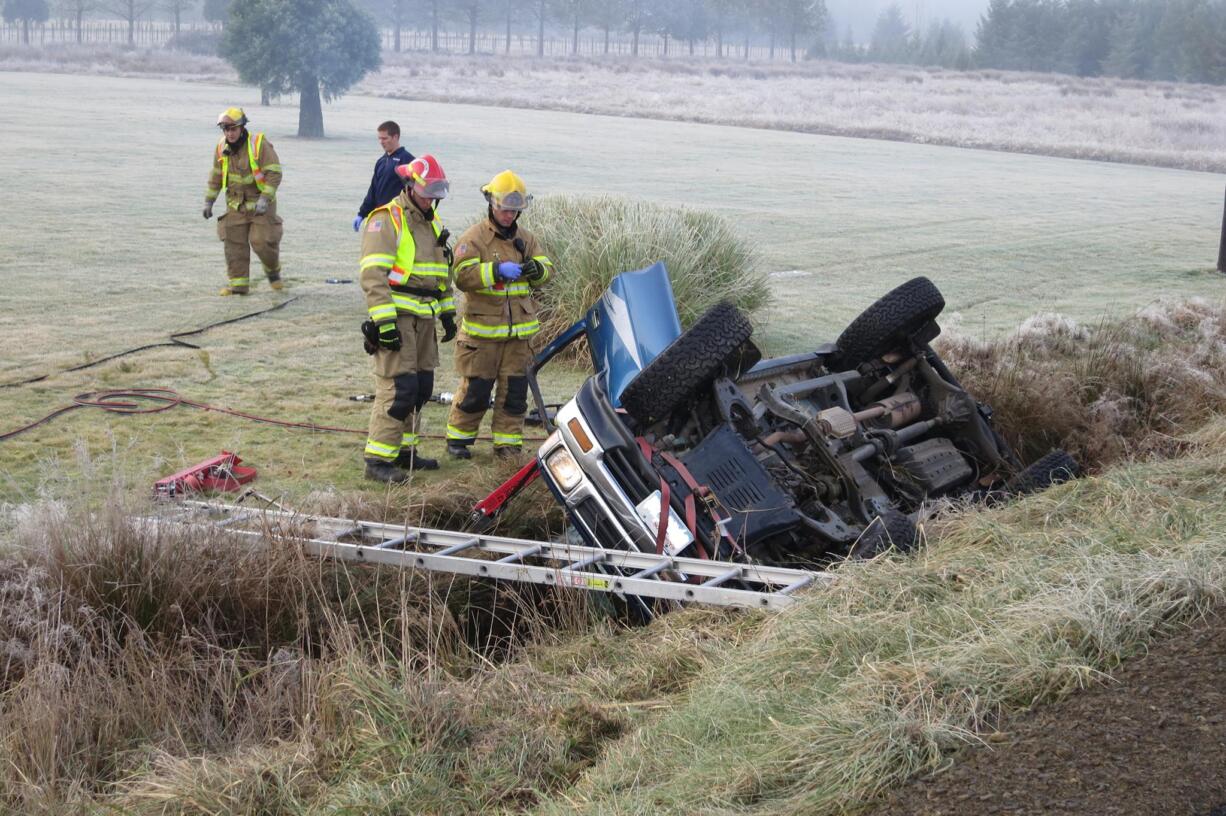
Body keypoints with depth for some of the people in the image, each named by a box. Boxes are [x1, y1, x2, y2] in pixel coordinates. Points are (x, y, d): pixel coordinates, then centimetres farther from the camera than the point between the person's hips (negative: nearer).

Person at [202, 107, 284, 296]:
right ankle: (238, 283, 3)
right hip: (236, 204, 5)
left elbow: (274, 173, -19)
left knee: (262, 241, -10)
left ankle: (273, 271, 19)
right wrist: (208, 202, 8)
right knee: (234, 243, -2)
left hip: (261, 203, -4)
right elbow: (216, 177, 11)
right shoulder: (222, 148, 0)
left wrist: (264, 199, -26)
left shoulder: (259, 144, -17)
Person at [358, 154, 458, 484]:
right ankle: (378, 459, -10)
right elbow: (373, 274, -18)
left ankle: (404, 451, 22)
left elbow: (443, 271, 28)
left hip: (424, 318, 9)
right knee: (398, 387, -13)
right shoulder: (387, 220, -10)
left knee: (421, 388, 12)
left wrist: (447, 312, 23)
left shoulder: (432, 222, 18)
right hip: (397, 317, -9)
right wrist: (383, 321, -23)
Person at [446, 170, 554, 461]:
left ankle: (508, 442, 16)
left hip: (519, 331, 5)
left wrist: (537, 269, -14)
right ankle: (458, 437, 18)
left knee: (514, 390, 6)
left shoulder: (525, 238, 12)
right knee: (476, 390, 1)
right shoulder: (474, 237, -6)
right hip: (482, 330, -5)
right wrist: (497, 271, -29)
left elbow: (547, 269, 10)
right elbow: (463, 275, -17)